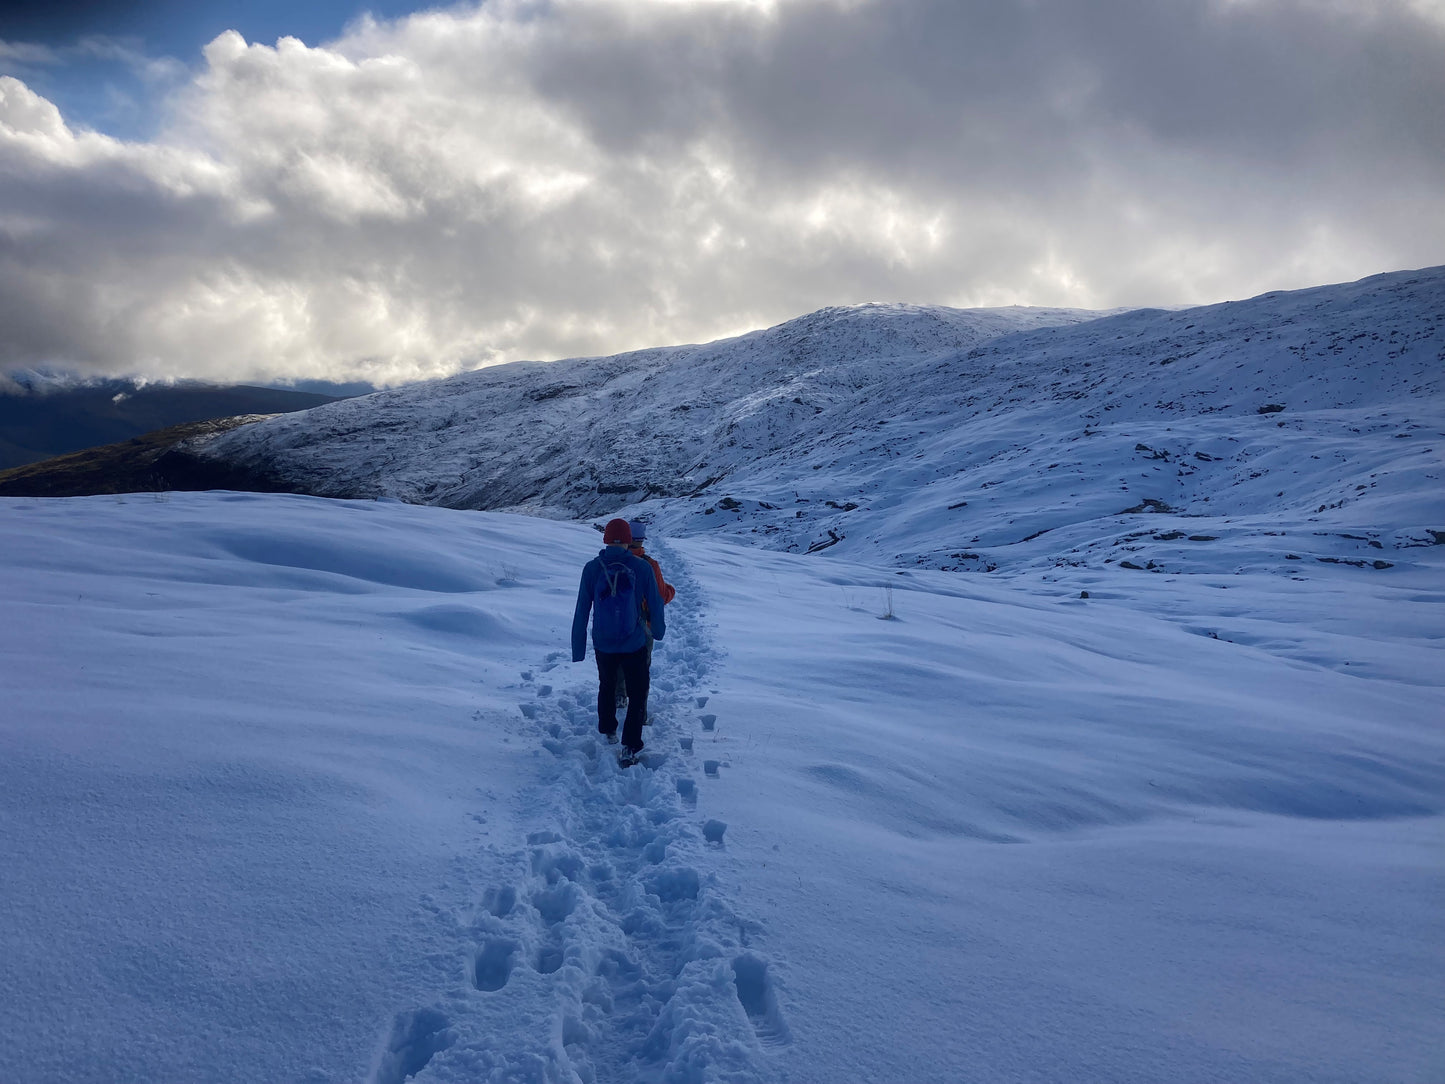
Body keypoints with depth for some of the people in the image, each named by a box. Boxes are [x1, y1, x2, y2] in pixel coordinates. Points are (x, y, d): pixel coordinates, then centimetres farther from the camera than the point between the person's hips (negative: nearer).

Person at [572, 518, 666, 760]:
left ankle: (608, 731, 43)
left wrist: (578, 648, 1)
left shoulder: (592, 569, -10)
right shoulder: (643, 568, -13)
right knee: (638, 693, 13)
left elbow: (581, 611, -7)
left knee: (607, 687, 26)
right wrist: (658, 630, 16)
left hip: (603, 644, 2)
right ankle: (631, 746, 7)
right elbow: (655, 604, -3)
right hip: (635, 644, -2)